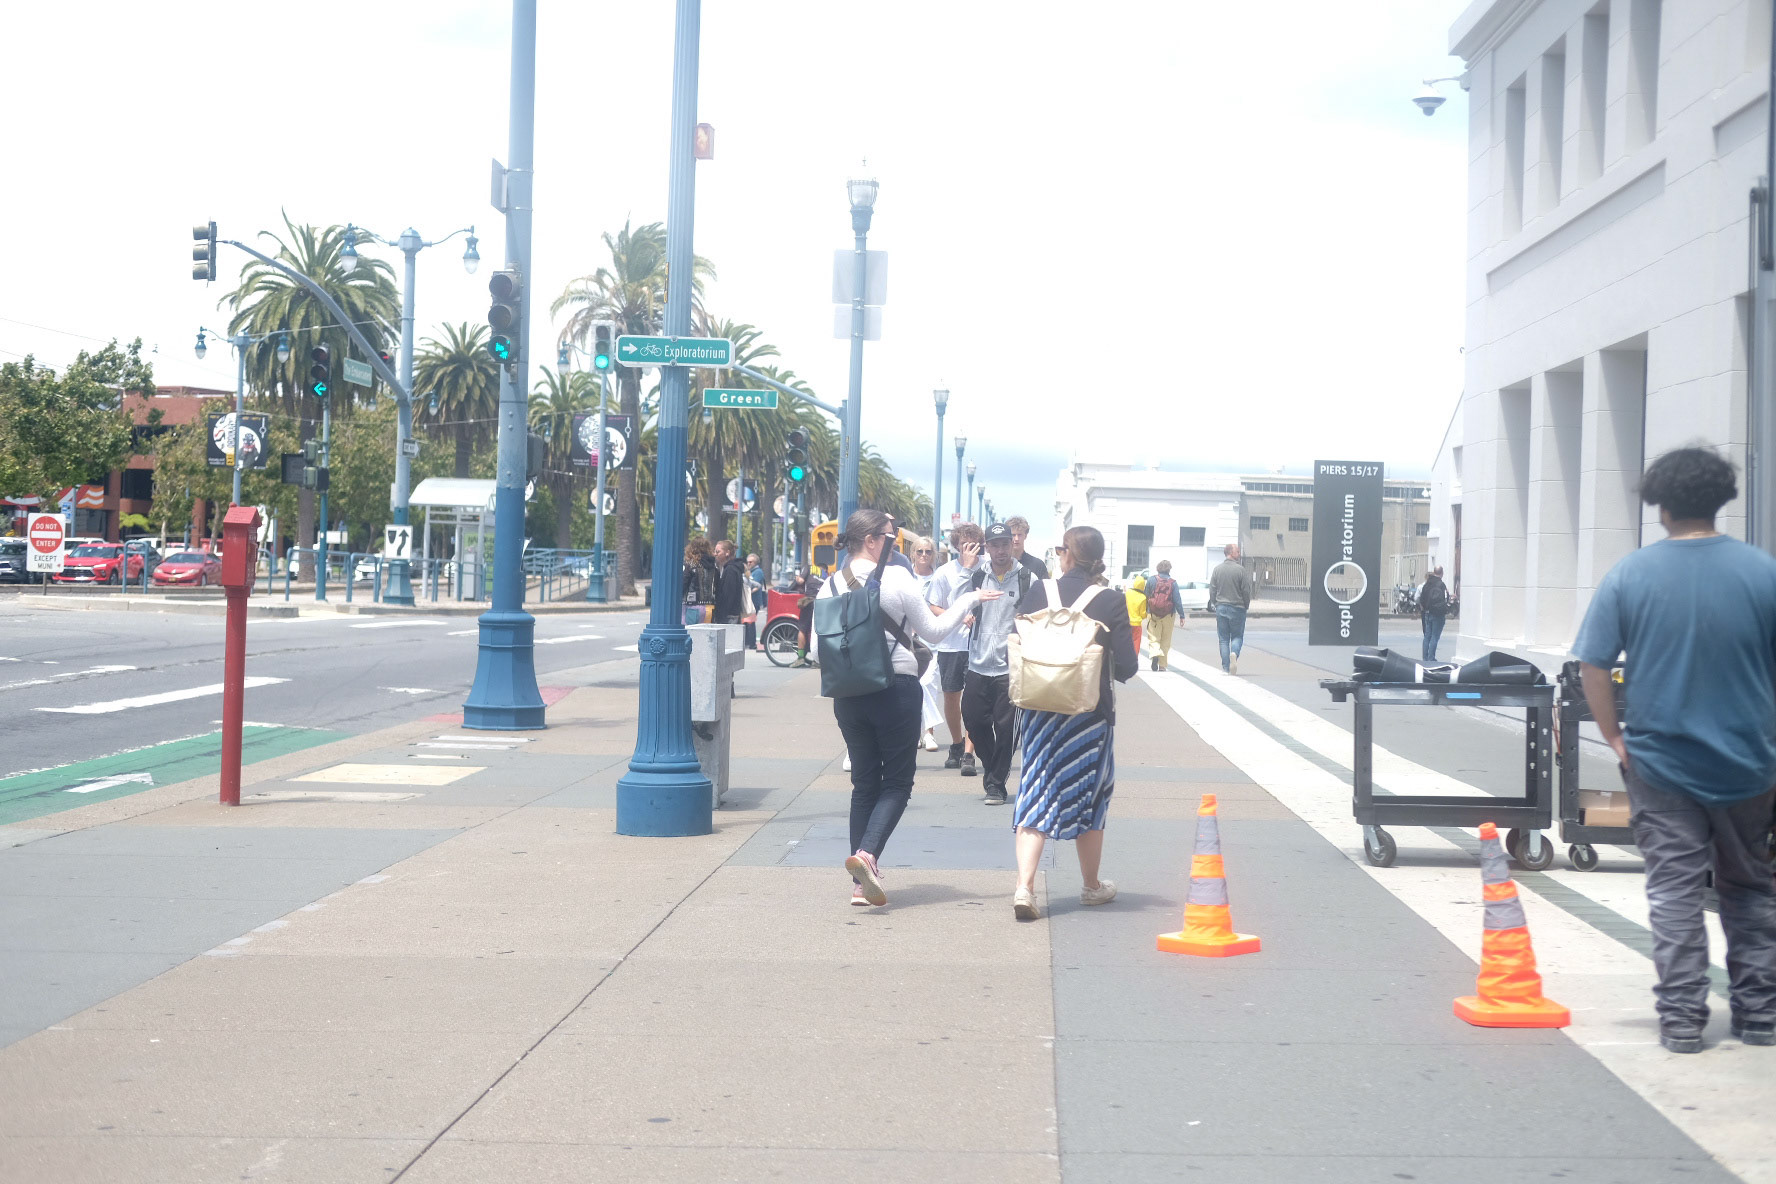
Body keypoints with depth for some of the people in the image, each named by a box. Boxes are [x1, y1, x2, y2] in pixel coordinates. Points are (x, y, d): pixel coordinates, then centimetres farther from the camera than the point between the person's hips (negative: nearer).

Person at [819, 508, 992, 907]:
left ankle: (862, 882, 8)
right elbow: (933, 631, -1)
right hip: (896, 690, -4)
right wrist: (968, 601, 12)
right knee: (897, 782, 5)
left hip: (848, 694, 4)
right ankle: (867, 853, -20)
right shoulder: (897, 578, -9)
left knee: (864, 783, 12)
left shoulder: (831, 586, 2)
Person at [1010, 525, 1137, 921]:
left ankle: (1024, 886, -11)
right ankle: (1092, 886, 27)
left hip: (1042, 709, 1)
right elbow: (1127, 667, -8)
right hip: (1091, 712, -1)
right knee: (1090, 796, 14)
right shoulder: (1111, 602, -8)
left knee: (1035, 795, 3)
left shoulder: (1039, 592, -4)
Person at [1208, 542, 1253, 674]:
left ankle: (1226, 667, 4)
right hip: (1237, 608, -3)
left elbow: (1212, 590, 5)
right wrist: (1246, 606, 8)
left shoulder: (1217, 569, 2)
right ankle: (1234, 653, -23)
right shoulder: (1240, 569, -8)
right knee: (1237, 636, 7)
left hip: (1221, 607, 3)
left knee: (1223, 639, 7)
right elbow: (1246, 590, -6)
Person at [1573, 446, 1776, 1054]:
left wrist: (1616, 738, 3)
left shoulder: (1628, 576, -7)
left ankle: (1682, 1018, 6)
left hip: (1660, 762, -1)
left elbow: (1592, 667, -7)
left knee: (1674, 891, 6)